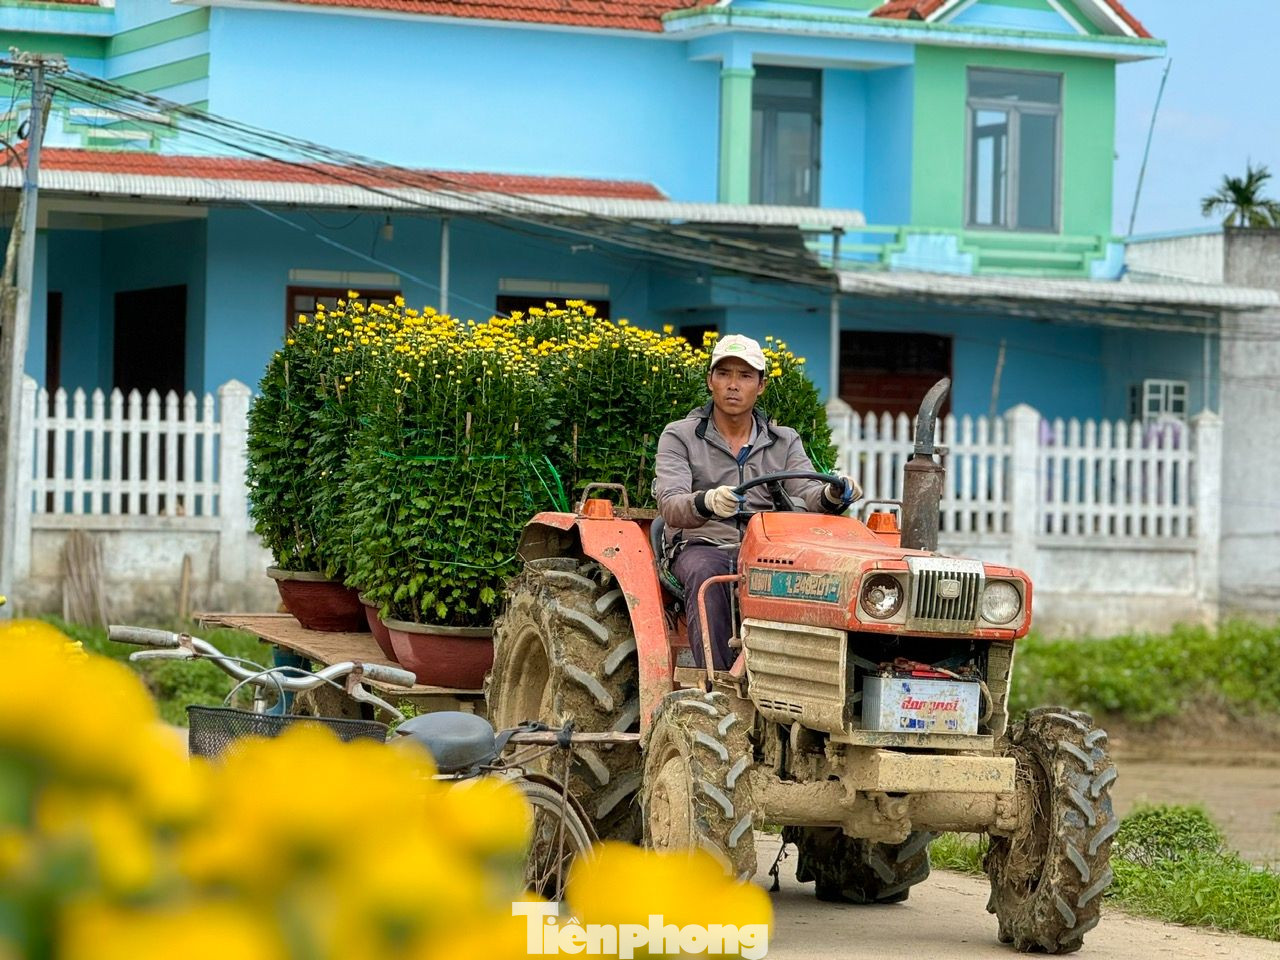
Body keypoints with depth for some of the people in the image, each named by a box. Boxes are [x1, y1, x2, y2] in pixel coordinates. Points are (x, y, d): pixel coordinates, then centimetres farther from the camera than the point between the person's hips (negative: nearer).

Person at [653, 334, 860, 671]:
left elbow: (808, 492, -2)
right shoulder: (679, 437, 5)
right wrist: (706, 502, -36)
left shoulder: (785, 442, 15)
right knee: (706, 574, -38)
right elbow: (670, 505, -12)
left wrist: (831, 496, -28)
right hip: (701, 545, -2)